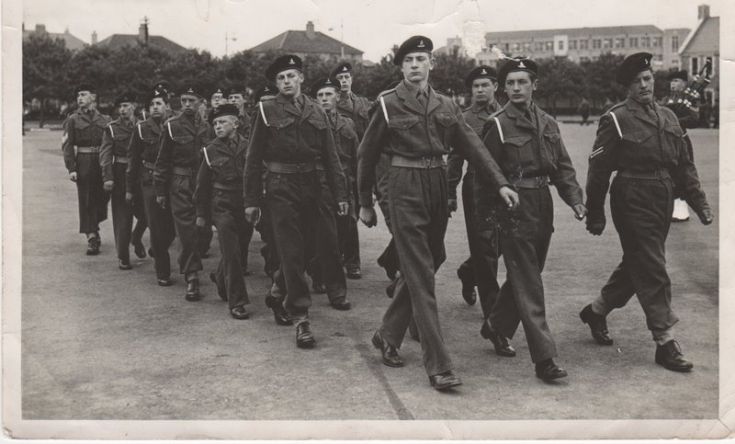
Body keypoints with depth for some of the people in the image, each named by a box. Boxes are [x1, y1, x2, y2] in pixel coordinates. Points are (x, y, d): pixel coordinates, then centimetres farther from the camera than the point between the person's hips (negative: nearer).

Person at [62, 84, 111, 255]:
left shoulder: (104, 120, 9)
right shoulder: (73, 119, 2)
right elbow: (68, 145, -2)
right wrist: (71, 168, -12)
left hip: (103, 164, 3)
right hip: (83, 163, -2)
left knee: (102, 198, 8)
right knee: (86, 201, -2)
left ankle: (93, 229, 31)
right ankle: (91, 238, 1)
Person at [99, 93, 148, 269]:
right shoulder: (111, 128, 1)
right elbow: (105, 154, -5)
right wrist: (107, 177, -15)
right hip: (120, 174, -2)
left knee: (145, 213, 0)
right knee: (122, 216, 0)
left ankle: (136, 239, 31)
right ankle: (123, 257, 8)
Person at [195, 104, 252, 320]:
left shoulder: (249, 147, 0)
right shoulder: (211, 150, 0)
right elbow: (202, 184, 7)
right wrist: (201, 213, 7)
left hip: (246, 206, 2)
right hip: (222, 207, -2)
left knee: (240, 251, 10)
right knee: (231, 254, -8)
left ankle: (221, 278, 41)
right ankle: (237, 302, -1)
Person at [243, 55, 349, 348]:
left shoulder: (316, 112, 9)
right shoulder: (267, 111, -1)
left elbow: (330, 157, 10)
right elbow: (253, 158, -1)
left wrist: (340, 194, 3)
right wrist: (251, 200, -5)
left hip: (311, 187, 4)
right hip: (281, 189, -4)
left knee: (300, 250, 12)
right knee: (291, 253, -5)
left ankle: (278, 295, 36)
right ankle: (301, 318, -3)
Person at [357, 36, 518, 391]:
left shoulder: (445, 105, 10)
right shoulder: (388, 104, -3)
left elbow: (472, 145, 4)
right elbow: (366, 155, 3)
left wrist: (501, 183, -7)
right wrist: (365, 203, 5)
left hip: (437, 186, 5)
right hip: (405, 189, -5)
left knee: (419, 268, 12)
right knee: (421, 275, -7)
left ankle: (388, 336, 33)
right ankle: (438, 367, -7)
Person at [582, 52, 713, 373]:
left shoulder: (668, 117, 13)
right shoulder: (616, 119, -7)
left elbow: (683, 165, 15)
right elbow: (598, 169, -7)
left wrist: (699, 202, 8)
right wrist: (595, 214, -8)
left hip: (663, 202, 7)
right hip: (633, 202, -7)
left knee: (636, 264, 17)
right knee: (653, 272, -6)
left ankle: (596, 311, 36)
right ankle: (665, 343, 1)